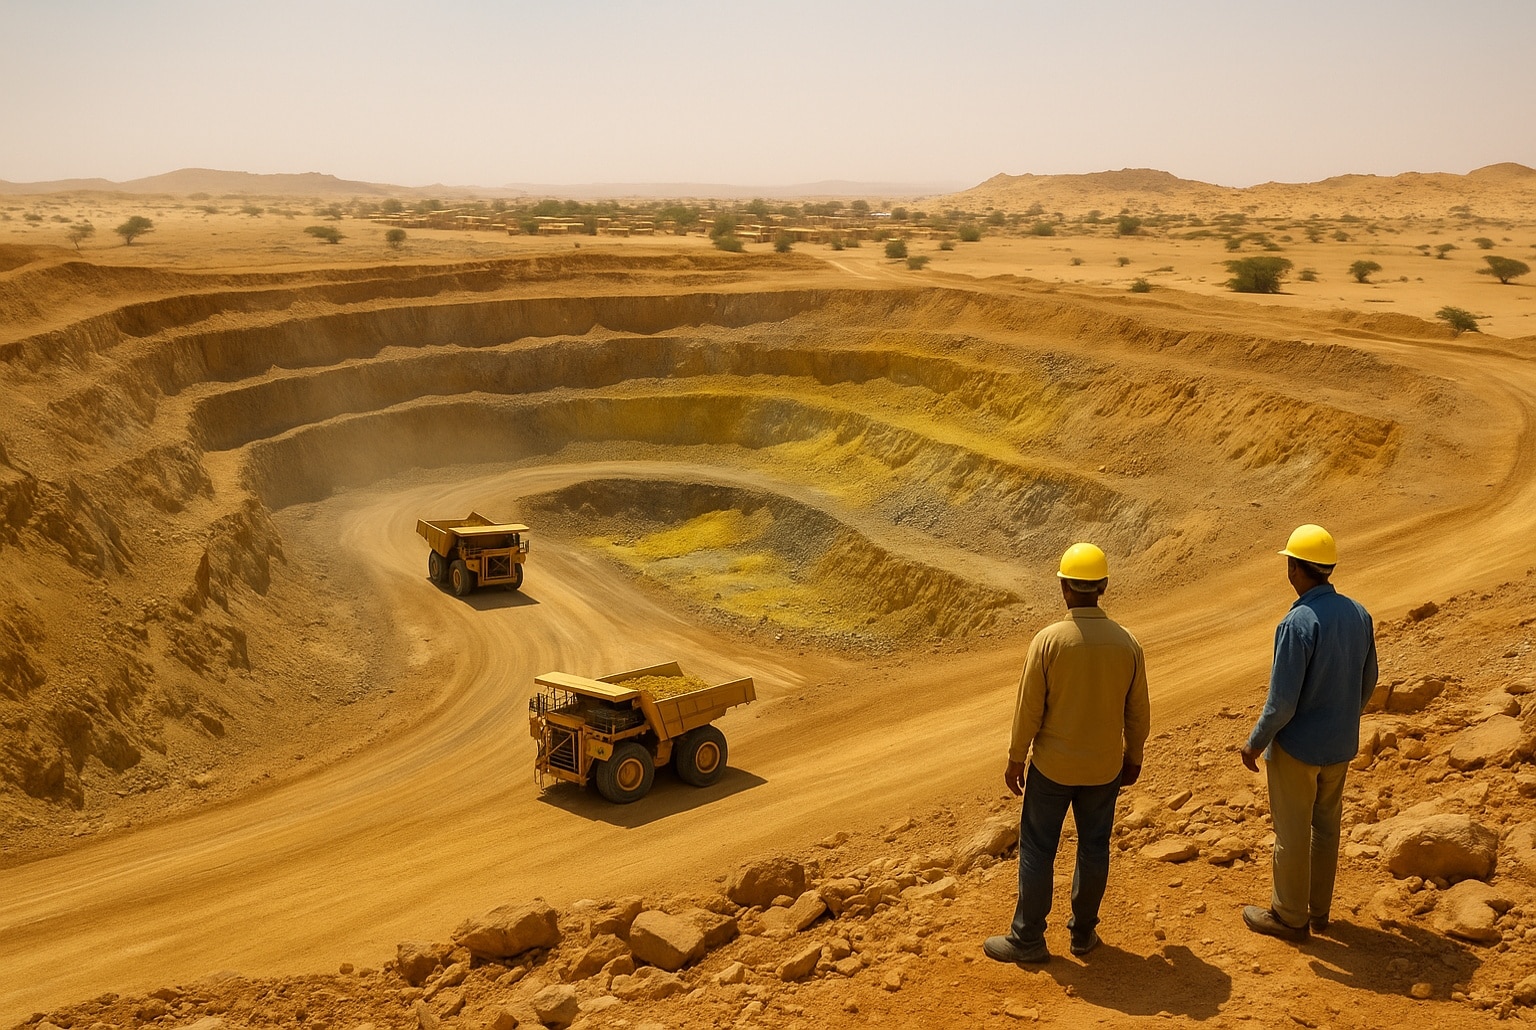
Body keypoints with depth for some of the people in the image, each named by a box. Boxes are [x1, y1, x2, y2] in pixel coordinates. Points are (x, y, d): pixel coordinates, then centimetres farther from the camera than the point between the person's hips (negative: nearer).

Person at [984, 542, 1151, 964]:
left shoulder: (1048, 640, -17)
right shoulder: (1127, 643, -7)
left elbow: (1028, 709, -13)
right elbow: (1138, 712, 1)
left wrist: (1015, 759, 0)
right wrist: (1133, 758, 16)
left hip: (1052, 766, -3)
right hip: (1104, 768, 3)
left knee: (1037, 850, 9)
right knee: (1094, 848, 17)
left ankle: (1027, 939, 17)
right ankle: (1083, 932, 29)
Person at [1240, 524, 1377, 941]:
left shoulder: (1298, 623, -26)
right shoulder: (1358, 614, -4)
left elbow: (1282, 701, -24)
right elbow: (1367, 682, 8)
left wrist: (1255, 743, -10)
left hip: (1296, 748, -7)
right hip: (1340, 745, 7)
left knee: (1292, 833, 8)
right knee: (1327, 825, 20)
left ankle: (1289, 917, 23)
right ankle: (1318, 910, 34)